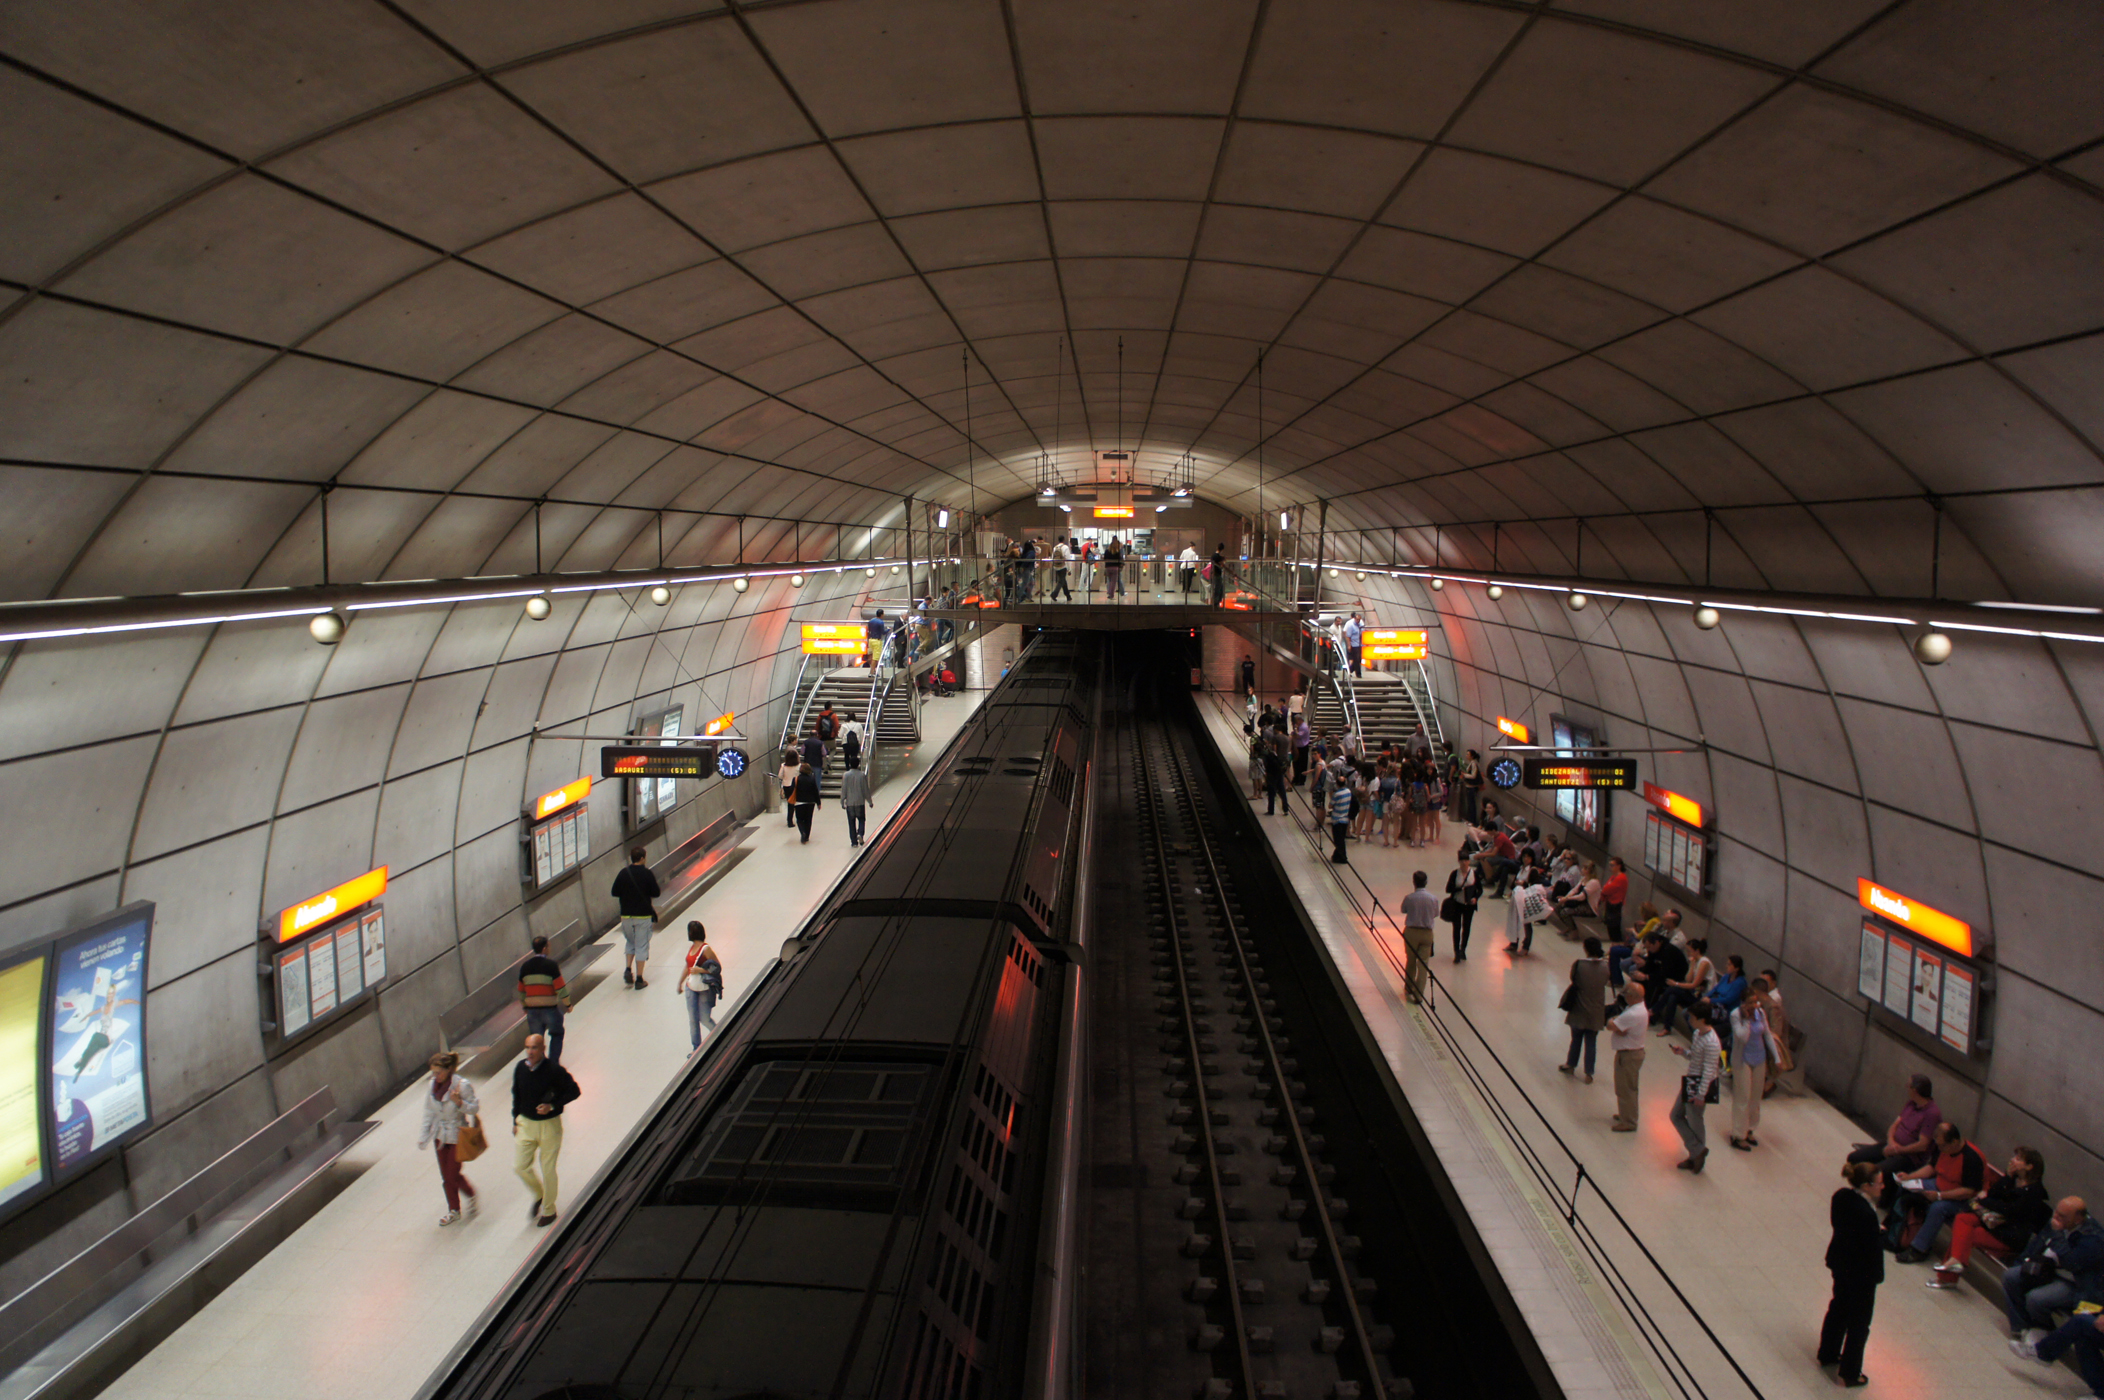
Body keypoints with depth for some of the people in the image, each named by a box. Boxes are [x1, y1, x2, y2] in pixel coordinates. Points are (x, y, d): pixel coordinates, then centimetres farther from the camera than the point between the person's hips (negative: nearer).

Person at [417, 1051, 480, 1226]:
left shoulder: (462, 1085, -21)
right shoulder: (433, 1084, -4)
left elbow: (475, 1108, -14)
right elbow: (429, 1112, 6)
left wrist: (459, 1102, -32)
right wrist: (423, 1136, 7)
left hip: (457, 1135, -5)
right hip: (440, 1136, 5)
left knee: (453, 1175, -2)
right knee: (445, 1176, 13)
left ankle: (470, 1195, 28)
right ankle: (454, 1210, 30)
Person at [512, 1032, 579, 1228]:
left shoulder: (554, 1070, -20)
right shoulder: (520, 1068, -6)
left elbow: (574, 1091, -12)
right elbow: (516, 1094, 9)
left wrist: (552, 1106, -23)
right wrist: (515, 1120, 10)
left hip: (549, 1125, -4)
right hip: (526, 1123, 4)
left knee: (548, 1169, 6)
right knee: (519, 1166, 4)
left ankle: (549, 1210, 26)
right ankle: (539, 1195, 33)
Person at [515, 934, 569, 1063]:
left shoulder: (525, 966, 2)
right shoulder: (551, 965, -14)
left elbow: (521, 990, 10)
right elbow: (560, 988, -14)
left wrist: (525, 1007, 24)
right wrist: (567, 1004, -2)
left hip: (532, 1010, 4)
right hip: (550, 1008, -4)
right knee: (556, 1034, 16)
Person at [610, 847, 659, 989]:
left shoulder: (624, 873, -3)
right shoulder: (647, 873, -11)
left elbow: (615, 893, 2)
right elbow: (655, 893, -7)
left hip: (626, 915, 3)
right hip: (643, 915, -3)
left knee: (630, 942, 23)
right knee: (641, 946, 4)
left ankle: (628, 969, 7)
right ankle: (639, 979, 5)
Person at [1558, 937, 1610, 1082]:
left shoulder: (1578, 964, -21)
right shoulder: (1605, 966, -13)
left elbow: (1573, 979, -8)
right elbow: (1606, 982, 1)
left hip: (1579, 1010, -1)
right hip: (1596, 1012, 1)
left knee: (1576, 1039, 18)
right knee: (1591, 1042, 12)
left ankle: (1571, 1065, 35)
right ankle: (1588, 1073, 17)